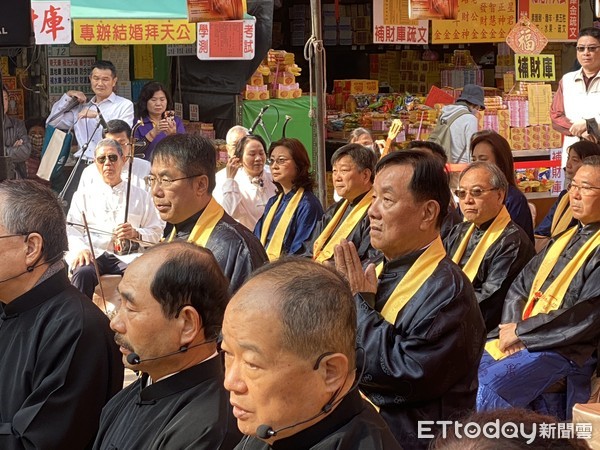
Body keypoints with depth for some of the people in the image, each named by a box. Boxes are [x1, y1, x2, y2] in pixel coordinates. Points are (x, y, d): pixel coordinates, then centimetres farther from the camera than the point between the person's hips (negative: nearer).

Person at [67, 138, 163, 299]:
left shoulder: (141, 196, 21)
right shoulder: (83, 195, 21)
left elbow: (156, 232, 15)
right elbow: (72, 230, 8)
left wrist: (135, 234, -6)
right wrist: (81, 248, -13)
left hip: (127, 256, 0)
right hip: (93, 254, 0)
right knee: (84, 272, -36)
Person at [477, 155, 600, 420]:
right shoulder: (564, 239, 19)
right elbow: (519, 286, 17)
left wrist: (521, 331, -12)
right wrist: (512, 326, -4)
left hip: (564, 348, -9)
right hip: (519, 338, 9)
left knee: (487, 389, -26)